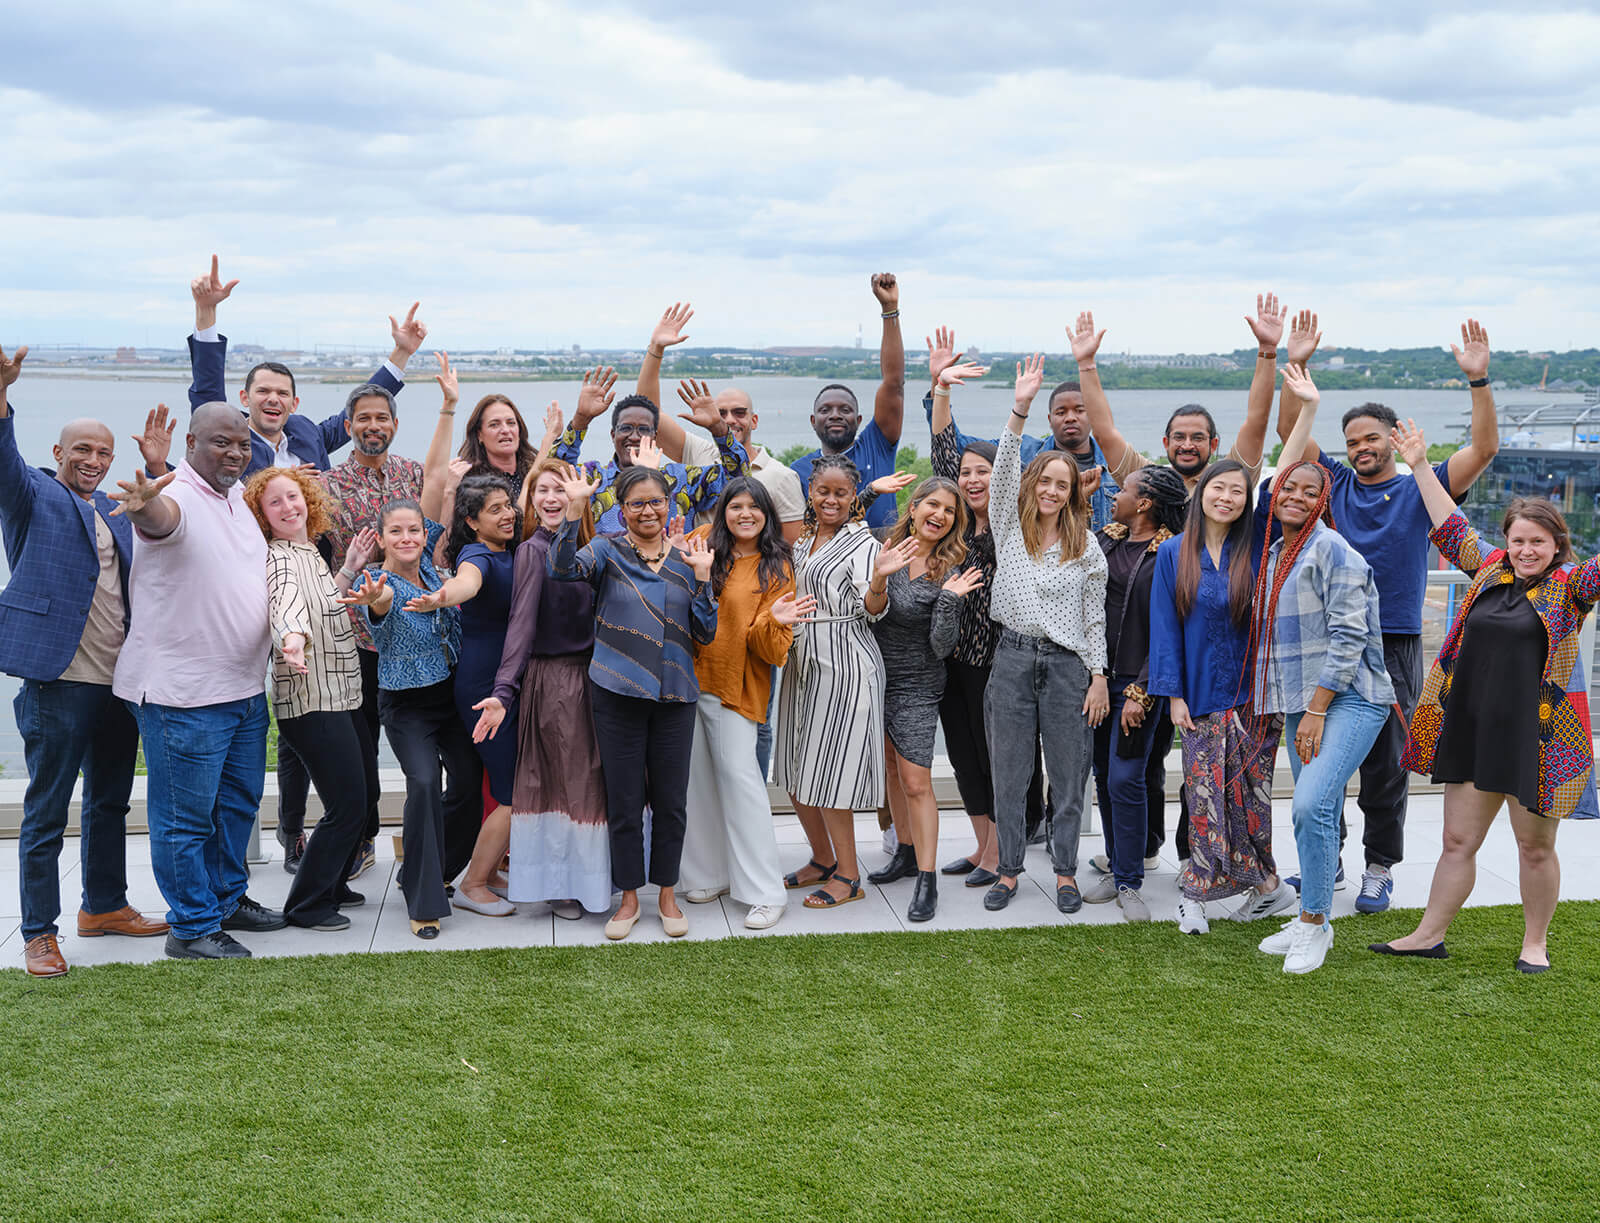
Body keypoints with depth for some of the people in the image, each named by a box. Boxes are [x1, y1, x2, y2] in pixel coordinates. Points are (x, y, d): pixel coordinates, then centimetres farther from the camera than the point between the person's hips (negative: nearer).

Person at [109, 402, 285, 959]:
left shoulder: (239, 496, 9)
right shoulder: (177, 497, -18)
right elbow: (160, 517, -45)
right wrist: (145, 505, -65)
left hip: (245, 685, 9)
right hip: (183, 692, -9)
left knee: (239, 801, 21)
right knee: (186, 815, 2)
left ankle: (228, 899, 38)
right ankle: (192, 928, 13)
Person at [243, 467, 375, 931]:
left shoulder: (310, 552, 13)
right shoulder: (278, 558, -15)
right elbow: (288, 602, -37)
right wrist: (292, 638, -57)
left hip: (341, 696, 10)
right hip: (312, 701, -9)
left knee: (364, 793, 19)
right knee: (346, 806, -8)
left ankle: (332, 886, 34)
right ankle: (306, 905, 6)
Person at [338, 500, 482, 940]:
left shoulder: (427, 566, 2)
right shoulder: (376, 583, -14)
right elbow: (379, 608, -39)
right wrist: (377, 602, -60)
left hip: (451, 693, 6)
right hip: (406, 703, -6)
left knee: (469, 782, 3)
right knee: (424, 782, -22)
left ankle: (433, 870, 28)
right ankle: (423, 901, -12)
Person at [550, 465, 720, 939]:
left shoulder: (686, 560, 8)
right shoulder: (607, 552, 1)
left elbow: (705, 633, 5)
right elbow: (562, 568, -21)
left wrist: (702, 578, -8)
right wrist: (574, 508, -29)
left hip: (674, 695, 2)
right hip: (618, 694, -2)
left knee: (671, 800, 8)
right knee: (624, 801, 6)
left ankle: (667, 895, 24)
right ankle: (629, 897, 20)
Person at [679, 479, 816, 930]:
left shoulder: (775, 569, 0)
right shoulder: (702, 544, 7)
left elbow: (772, 649, -4)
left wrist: (774, 621, -25)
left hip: (734, 685, -3)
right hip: (687, 677, 3)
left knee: (738, 772, -10)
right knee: (696, 775, 7)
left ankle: (765, 892, -5)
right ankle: (710, 875, 21)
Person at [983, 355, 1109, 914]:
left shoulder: (1086, 546, 4)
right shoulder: (1009, 529, 4)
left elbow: (1095, 616, 5)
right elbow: (1004, 471, -11)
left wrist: (1098, 677, 0)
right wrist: (1020, 409, -22)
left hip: (1068, 664, 0)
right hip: (1013, 659, 0)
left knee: (1068, 775, 6)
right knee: (1009, 774, 6)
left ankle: (1065, 872, 19)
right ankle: (1008, 871, 18)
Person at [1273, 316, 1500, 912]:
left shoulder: (1421, 490, 2)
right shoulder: (1337, 484, 9)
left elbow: (1483, 448, -8)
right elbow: (1289, 430, 4)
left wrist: (1478, 380, -18)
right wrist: (1295, 366, -7)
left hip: (1394, 648, -2)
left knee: (1385, 765, 4)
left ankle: (1379, 869, 16)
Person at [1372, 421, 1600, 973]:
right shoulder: (1490, 568, 9)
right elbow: (1452, 529, 17)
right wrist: (1420, 466, 18)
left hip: (1537, 734, -4)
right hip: (1473, 727, 4)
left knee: (1535, 847, 8)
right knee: (1457, 840, 11)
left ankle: (1534, 942, 24)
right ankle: (1429, 934, 19)